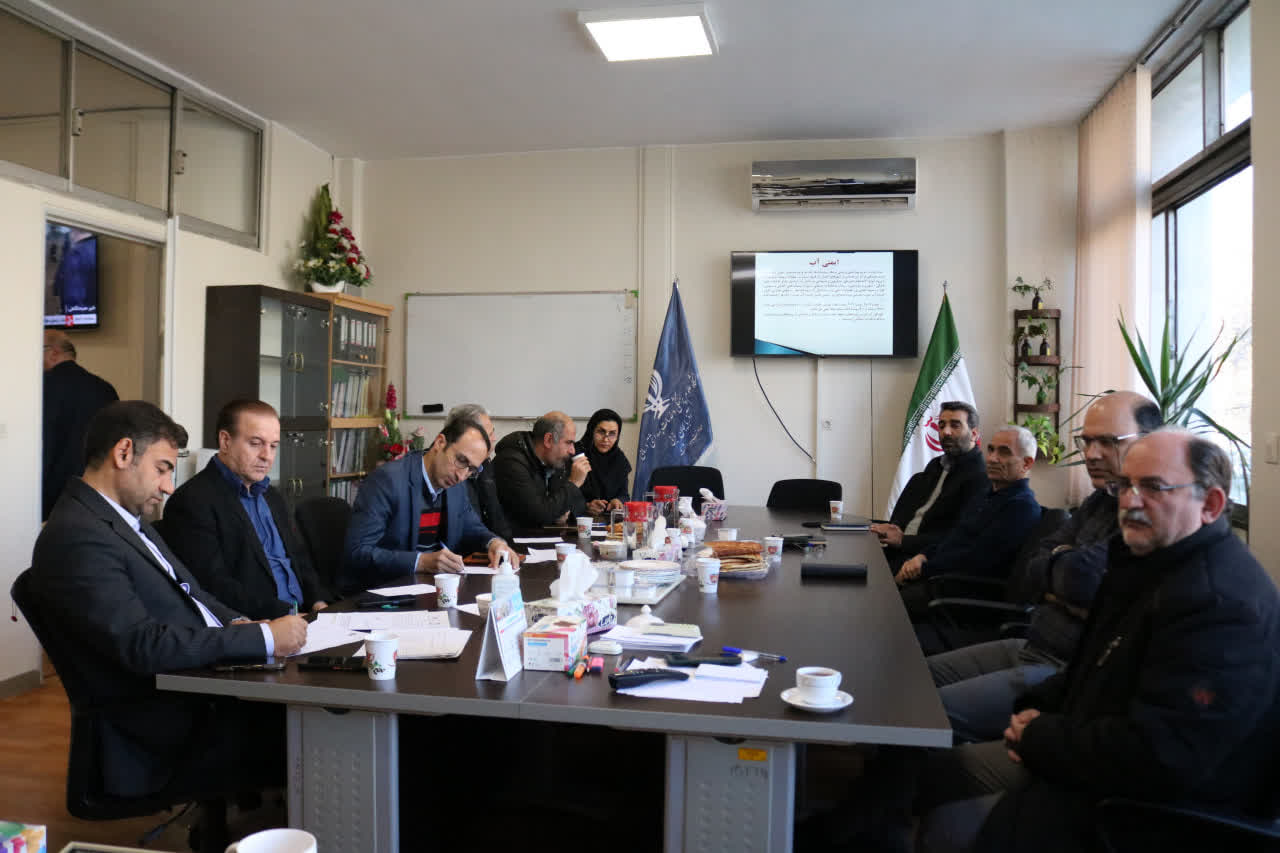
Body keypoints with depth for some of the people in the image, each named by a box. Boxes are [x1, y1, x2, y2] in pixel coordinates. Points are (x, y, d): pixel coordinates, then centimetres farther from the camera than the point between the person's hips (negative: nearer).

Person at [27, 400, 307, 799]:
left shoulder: (128, 520, 15)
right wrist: (264, 637, -21)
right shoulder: (76, 537, -15)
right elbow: (144, 646, -23)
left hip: (204, 686, 9)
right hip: (170, 734, -9)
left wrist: (236, 623, 1)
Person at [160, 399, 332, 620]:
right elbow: (214, 585, -15)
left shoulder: (272, 496, 21)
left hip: (300, 616, 7)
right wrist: (284, 613, -20)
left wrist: (318, 602, 3)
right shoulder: (193, 501, -7)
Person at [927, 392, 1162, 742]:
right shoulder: (1102, 500, 14)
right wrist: (1067, 565, -12)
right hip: (1033, 648, 10)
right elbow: (1035, 566, 10)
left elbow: (1083, 576, -26)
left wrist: (1056, 564, -3)